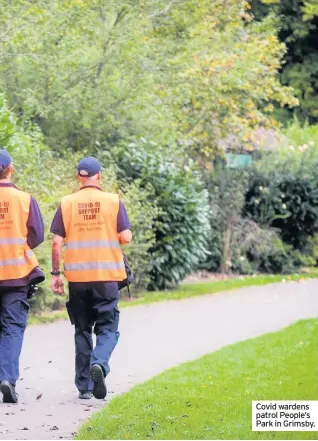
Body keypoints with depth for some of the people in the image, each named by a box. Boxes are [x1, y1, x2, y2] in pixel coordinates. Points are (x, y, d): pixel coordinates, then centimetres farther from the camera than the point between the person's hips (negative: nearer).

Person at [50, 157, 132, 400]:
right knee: (108, 328, 5)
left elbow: (57, 242, -1)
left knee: (82, 330, 12)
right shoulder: (113, 201, -2)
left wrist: (56, 274, 4)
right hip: (107, 275, -2)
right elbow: (126, 237, -6)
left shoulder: (67, 204, 2)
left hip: (77, 277, 2)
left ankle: (84, 386, 13)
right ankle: (99, 363, -24)